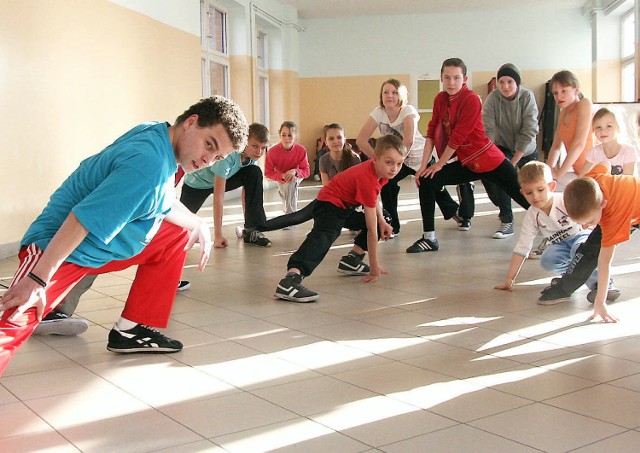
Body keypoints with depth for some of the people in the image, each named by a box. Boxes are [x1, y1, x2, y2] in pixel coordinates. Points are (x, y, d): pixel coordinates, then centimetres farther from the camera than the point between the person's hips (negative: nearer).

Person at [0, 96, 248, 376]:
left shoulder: (156, 134, 0)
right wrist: (38, 280, -33)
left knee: (177, 235, 14)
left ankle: (130, 331, 13)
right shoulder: (149, 162, -29)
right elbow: (83, 219, -33)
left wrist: (197, 224, 8)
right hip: (56, 249, -10)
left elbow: (164, 203, 19)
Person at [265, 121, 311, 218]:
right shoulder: (272, 152, -28)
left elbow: (306, 171, -20)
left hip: (296, 177, -2)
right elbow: (268, 173, -21)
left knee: (291, 183, -30)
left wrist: (295, 171, -41)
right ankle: (287, 208, 38)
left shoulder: (301, 150, -28)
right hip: (281, 178, 2)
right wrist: (282, 176, -38)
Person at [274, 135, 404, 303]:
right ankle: (291, 278, -56)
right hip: (330, 204, -11)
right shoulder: (367, 180, -29)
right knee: (323, 236, -36)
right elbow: (371, 229, -27)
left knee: (380, 223, 21)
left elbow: (373, 197, 19)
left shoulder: (379, 169, -5)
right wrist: (374, 267, -22)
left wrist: (382, 221, 4)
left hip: (347, 205, 11)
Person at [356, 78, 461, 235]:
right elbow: (361, 140, -21)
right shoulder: (378, 112, -17)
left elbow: (408, 141, -39)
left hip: (420, 157, -2)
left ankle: (453, 210, 47)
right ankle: (392, 225, -7)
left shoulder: (408, 111, -27)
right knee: (386, 181, -23)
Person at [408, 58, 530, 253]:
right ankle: (429, 238, 9)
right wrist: (424, 165, -4)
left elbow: (458, 137, -17)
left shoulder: (471, 99, -17)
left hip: (490, 161, -7)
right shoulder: (440, 99, 3)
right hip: (466, 164, 7)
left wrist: (439, 165, -10)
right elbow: (432, 132, 3)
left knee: (525, 198, -10)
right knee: (426, 181, -1)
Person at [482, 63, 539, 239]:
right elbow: (487, 129, -26)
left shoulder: (527, 96, -21)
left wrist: (514, 161, -28)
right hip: (502, 147, 0)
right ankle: (507, 221, -16)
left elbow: (529, 131, -24)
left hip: (526, 150, 0)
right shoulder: (493, 98, -19)